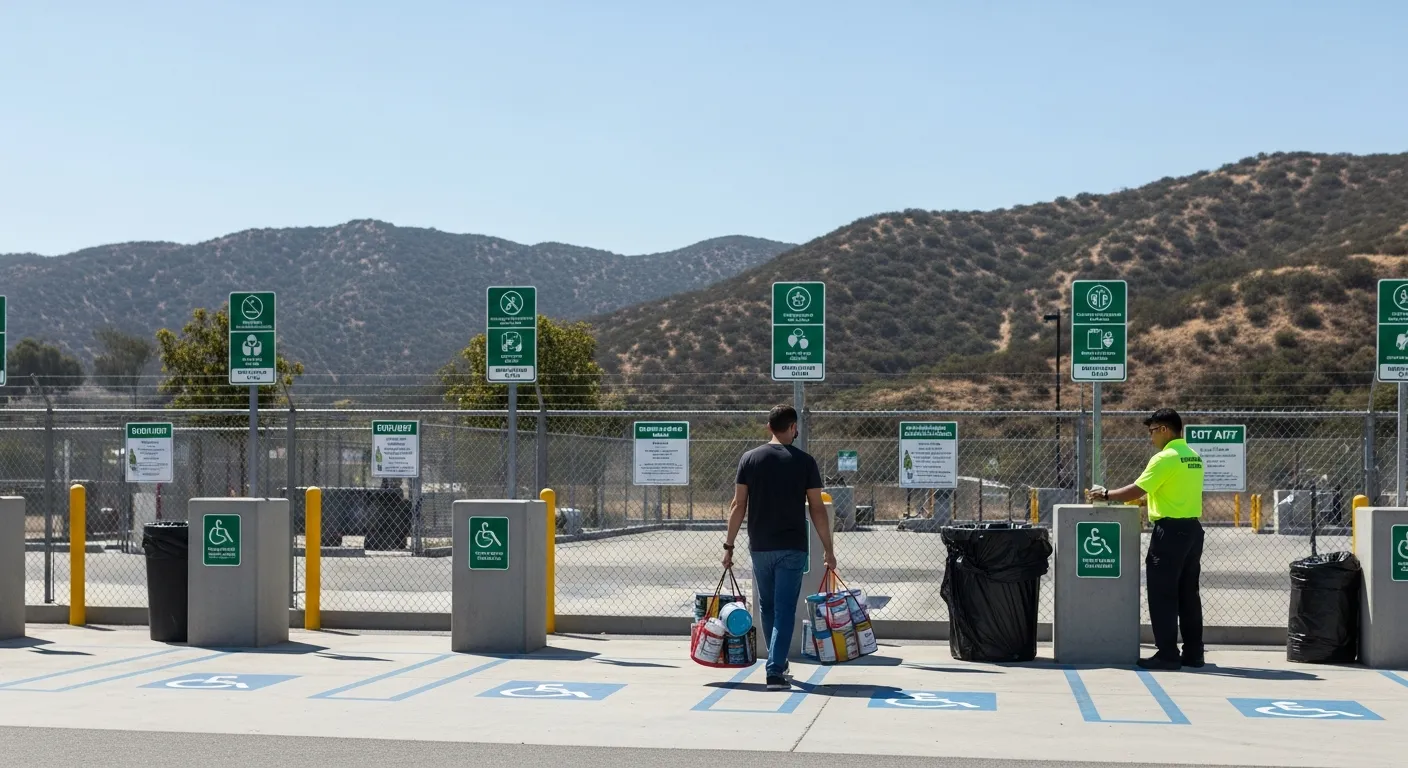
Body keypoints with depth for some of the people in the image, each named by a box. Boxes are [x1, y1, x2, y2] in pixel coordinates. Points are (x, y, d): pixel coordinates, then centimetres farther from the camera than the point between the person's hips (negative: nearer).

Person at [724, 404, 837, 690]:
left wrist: (728, 545, 6)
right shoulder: (805, 461, -3)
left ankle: (778, 663, 31)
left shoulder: (750, 458, 2)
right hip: (792, 548, -2)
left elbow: (739, 505, 0)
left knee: (768, 607, 18)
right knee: (784, 610, -2)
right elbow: (817, 509, -3)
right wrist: (828, 549, 4)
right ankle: (776, 671, -11)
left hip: (760, 547, 3)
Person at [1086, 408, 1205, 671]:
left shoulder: (1166, 458, -13)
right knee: (1188, 594, 12)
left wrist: (1105, 495, -2)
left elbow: (1136, 490, -14)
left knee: (1163, 595, -3)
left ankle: (1167, 654, -2)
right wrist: (1148, 499, 22)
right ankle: (1193, 653, 15)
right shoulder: (1194, 457, 12)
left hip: (1170, 531, -8)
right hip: (1193, 528, 8)